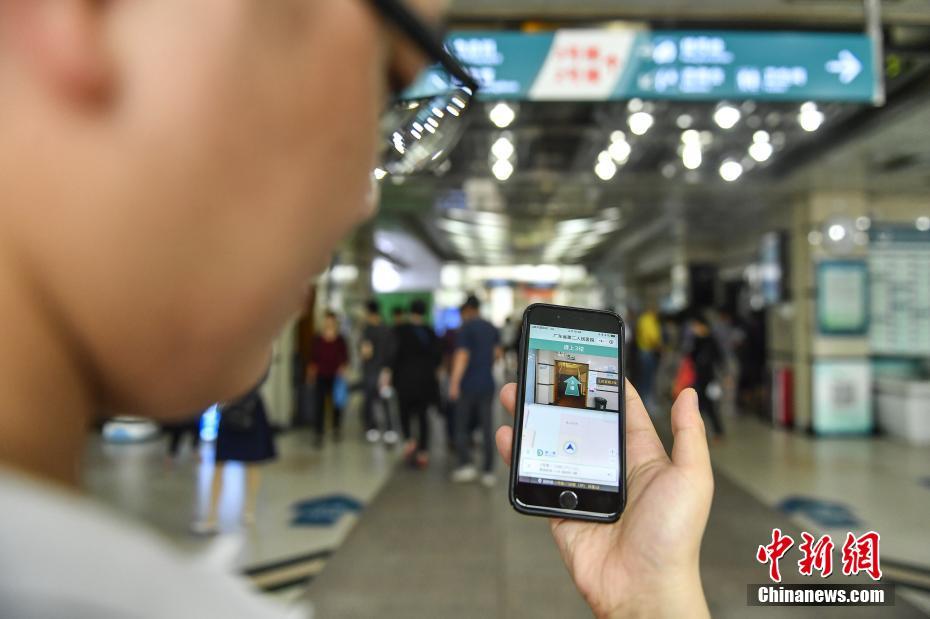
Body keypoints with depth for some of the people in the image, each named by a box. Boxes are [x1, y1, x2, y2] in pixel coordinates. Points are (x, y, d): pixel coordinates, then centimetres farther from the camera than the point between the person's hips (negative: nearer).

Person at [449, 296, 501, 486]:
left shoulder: (467, 327, -8)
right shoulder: (492, 328, 10)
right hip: (487, 384, 5)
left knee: (461, 425, 8)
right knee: (487, 427, 6)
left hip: (468, 384, -5)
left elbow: (462, 355, -16)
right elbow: (497, 353, 13)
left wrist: (454, 382, -22)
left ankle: (466, 464, -2)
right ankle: (488, 471, 8)